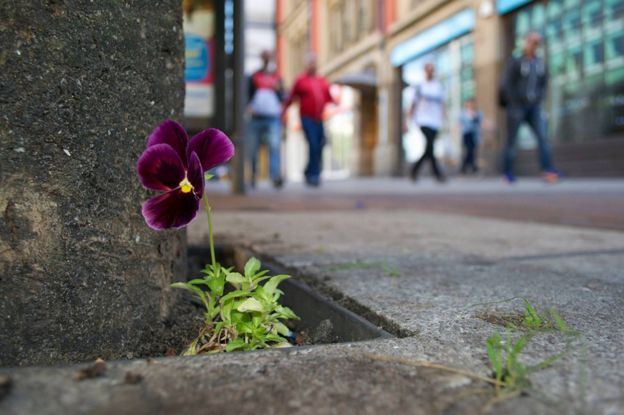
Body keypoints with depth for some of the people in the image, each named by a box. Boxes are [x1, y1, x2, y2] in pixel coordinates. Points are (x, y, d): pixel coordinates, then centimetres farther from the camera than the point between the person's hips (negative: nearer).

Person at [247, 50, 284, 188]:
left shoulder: (276, 77, 12)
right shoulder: (254, 77, 12)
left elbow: (282, 98, 9)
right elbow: (248, 95, 15)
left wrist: (278, 89, -11)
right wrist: (249, 106, -5)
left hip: (273, 118, -1)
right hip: (256, 118, 1)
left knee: (275, 146, -17)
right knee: (253, 149, 4)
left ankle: (275, 176, -25)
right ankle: (253, 176, 20)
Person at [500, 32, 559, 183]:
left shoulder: (540, 63, 11)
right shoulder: (515, 62, -5)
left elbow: (544, 84, 17)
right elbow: (506, 84, -11)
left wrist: (539, 99, 0)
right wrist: (517, 103, -13)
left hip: (534, 107, 4)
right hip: (516, 106, -4)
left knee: (543, 137, -13)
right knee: (511, 141, 0)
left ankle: (548, 171, -19)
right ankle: (507, 173, 9)